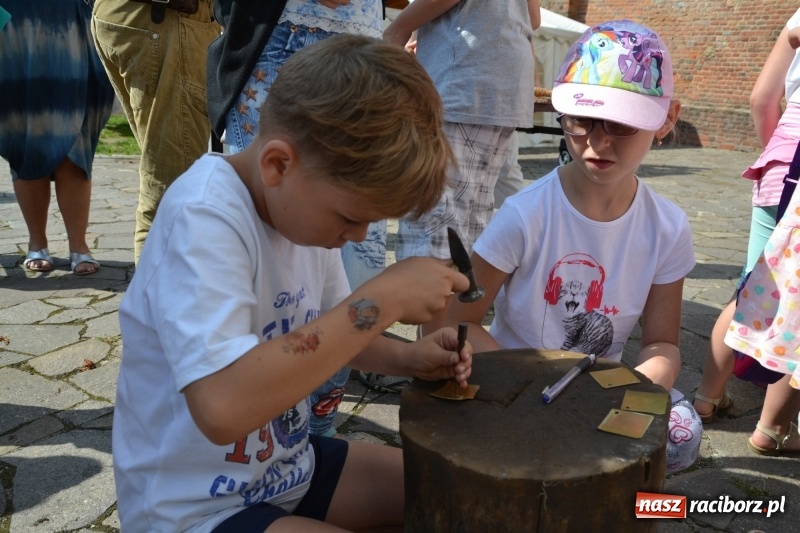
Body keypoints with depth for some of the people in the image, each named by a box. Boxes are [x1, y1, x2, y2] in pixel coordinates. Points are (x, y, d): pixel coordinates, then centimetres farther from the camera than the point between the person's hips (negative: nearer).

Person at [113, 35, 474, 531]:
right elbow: (223, 407, -40)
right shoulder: (204, 218, -27)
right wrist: (382, 300, -34)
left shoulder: (302, 200, -4)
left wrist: (406, 356, -8)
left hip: (290, 465, 8)